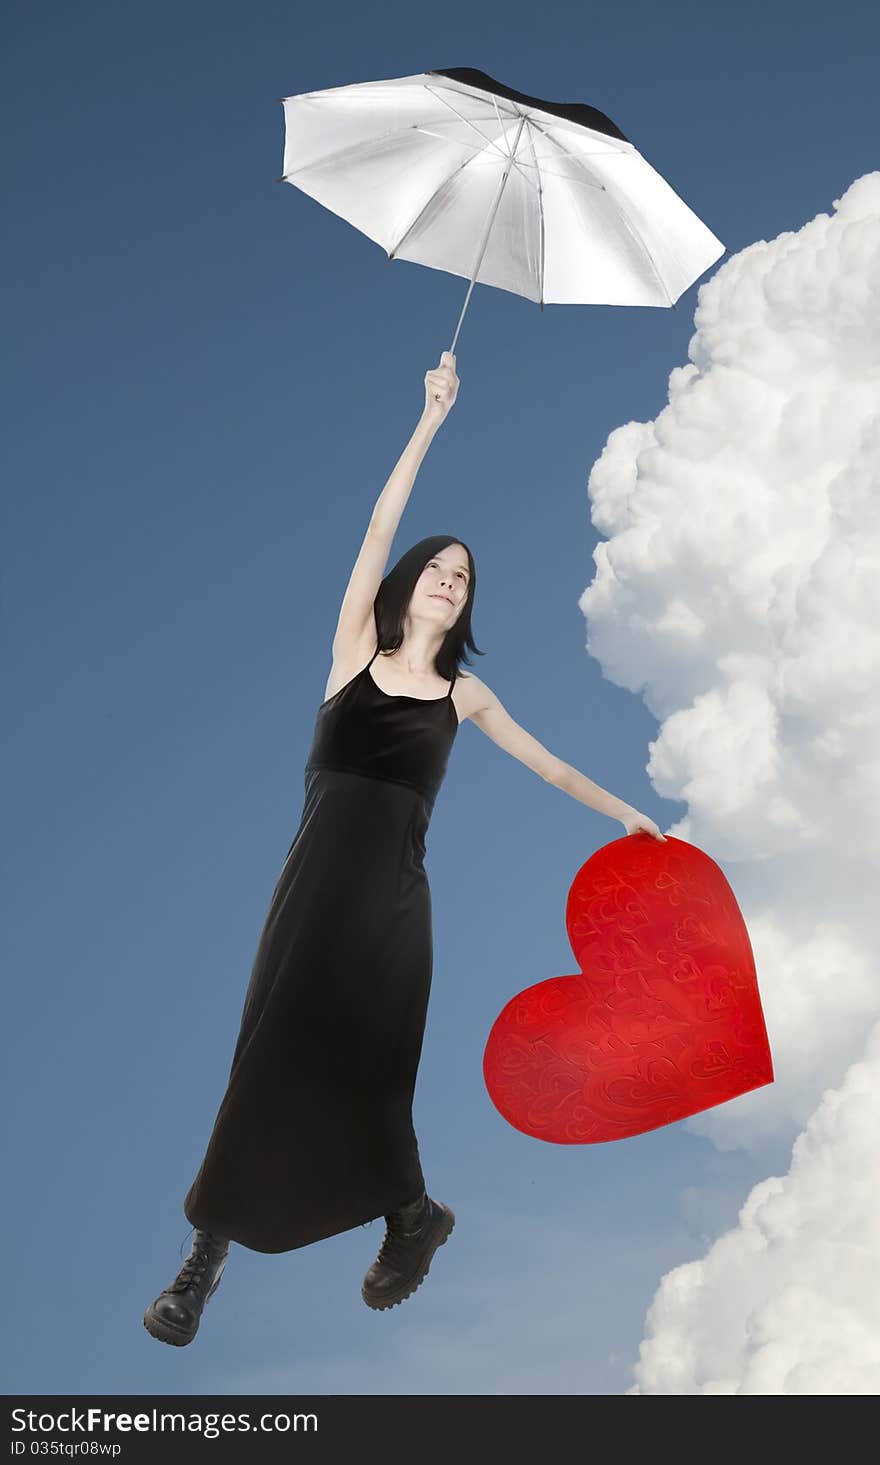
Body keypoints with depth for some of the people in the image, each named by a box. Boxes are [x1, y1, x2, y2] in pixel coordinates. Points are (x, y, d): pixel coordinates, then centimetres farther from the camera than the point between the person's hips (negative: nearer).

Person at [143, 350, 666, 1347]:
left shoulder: (463, 693, 15)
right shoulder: (356, 650, 11)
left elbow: (547, 764, 26)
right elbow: (379, 531, 5)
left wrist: (623, 814, 30)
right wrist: (431, 420, 3)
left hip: (393, 896, 0)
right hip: (315, 879, 0)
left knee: (361, 1070, 0)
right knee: (271, 1059, -3)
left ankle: (413, 1216, 25)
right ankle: (206, 1258, 6)